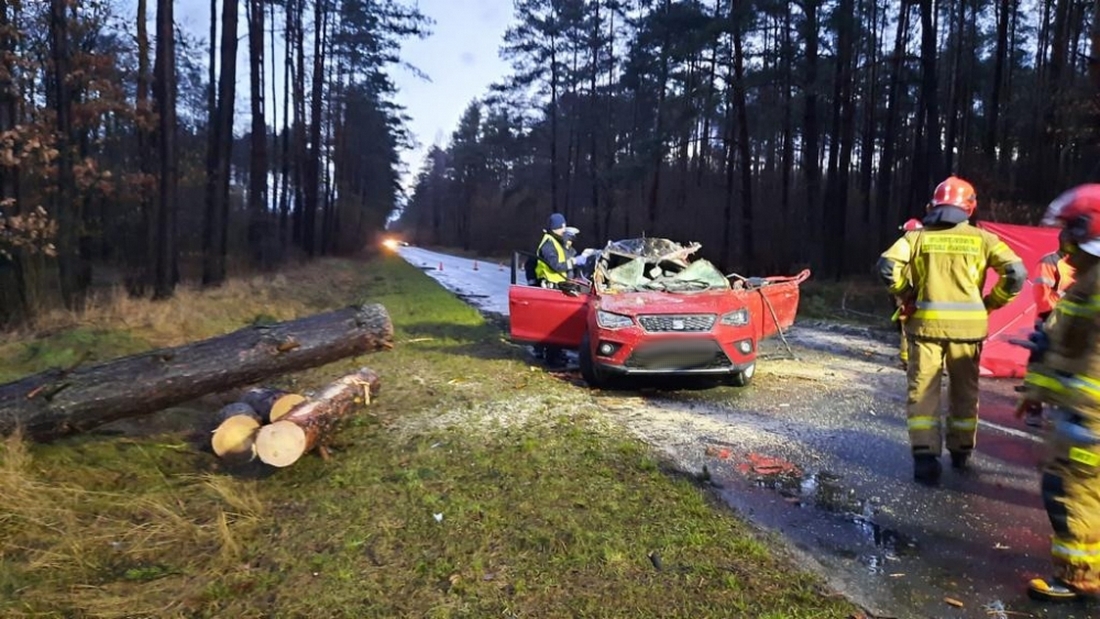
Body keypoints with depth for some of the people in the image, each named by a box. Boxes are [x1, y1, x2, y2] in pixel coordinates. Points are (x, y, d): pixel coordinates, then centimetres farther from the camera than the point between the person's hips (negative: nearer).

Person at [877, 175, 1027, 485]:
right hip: (967, 324, 1)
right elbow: (1015, 273, -3)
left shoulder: (918, 236, 2)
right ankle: (961, 451, 29)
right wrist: (989, 303, 9)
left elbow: (888, 266, -10)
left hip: (926, 322, -1)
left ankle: (925, 455, -5)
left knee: (923, 390, 4)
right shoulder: (981, 238, 3)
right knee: (964, 390, 17)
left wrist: (909, 295, 4)